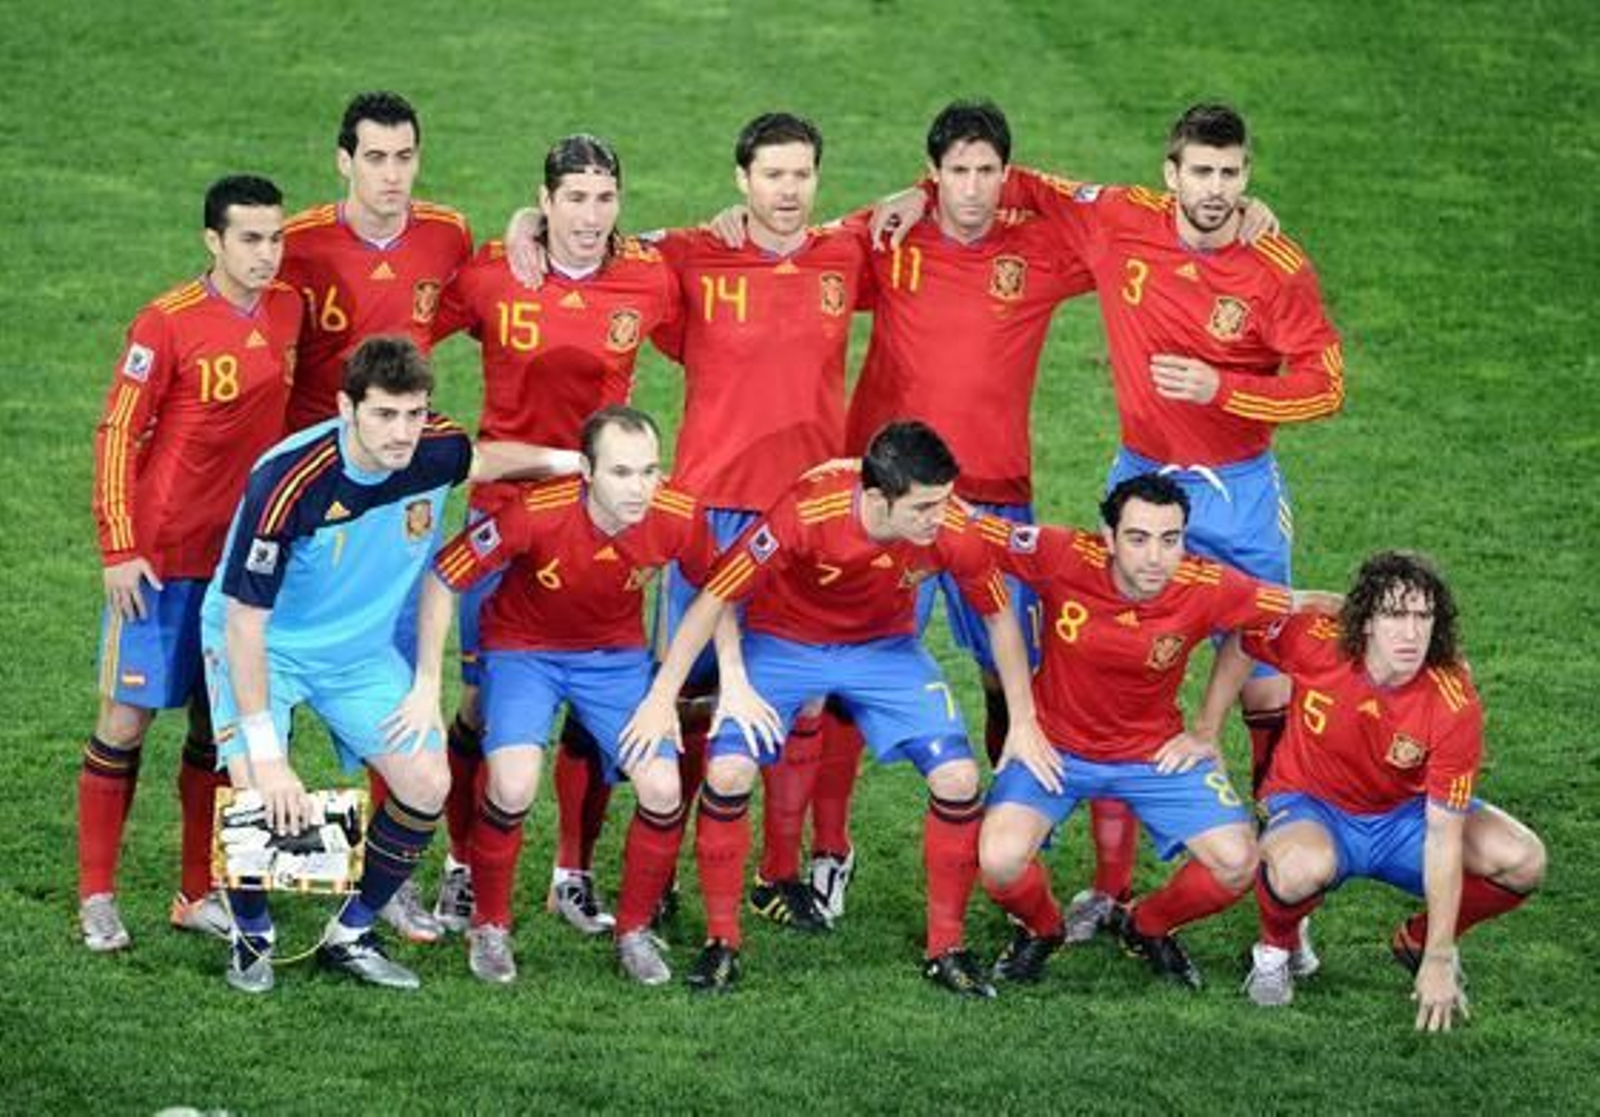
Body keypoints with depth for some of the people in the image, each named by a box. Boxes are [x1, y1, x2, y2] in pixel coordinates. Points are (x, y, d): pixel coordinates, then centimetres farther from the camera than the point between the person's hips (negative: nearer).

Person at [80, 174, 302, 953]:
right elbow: (116, 435, -10)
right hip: (162, 556, -5)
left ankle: (199, 895, 17)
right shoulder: (167, 324, -13)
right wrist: (118, 550, -13)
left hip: (246, 551, 5)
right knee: (129, 715, -1)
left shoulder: (289, 311, 3)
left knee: (220, 720, 8)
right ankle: (97, 895, 7)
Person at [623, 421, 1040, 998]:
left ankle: (945, 948, 7)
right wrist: (662, 698, -19)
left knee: (959, 778, -12)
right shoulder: (807, 512, -35)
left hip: (884, 647, 2)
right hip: (783, 642, -2)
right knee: (727, 772, -19)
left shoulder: (953, 533, -26)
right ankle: (721, 942, 1)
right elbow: (715, 598, -24)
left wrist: (1024, 723, -1)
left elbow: (999, 616, -6)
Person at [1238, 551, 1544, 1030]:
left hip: (1404, 815, 2)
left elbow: (1443, 834, -22)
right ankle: (1276, 949, -2)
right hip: (1312, 807, -2)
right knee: (1303, 866, -40)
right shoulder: (1315, 640, -25)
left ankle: (1420, 941, 9)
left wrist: (1438, 961, -22)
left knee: (1523, 862, -22)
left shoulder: (1455, 701, -25)